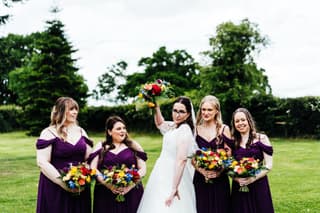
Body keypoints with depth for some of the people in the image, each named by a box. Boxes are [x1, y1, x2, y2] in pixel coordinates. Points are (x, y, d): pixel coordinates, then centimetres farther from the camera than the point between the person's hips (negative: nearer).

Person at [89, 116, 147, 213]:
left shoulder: (134, 145, 9)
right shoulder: (101, 147, 9)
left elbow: (143, 169, 4)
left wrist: (130, 184, -11)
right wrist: (108, 184, -13)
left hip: (131, 193, 0)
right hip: (106, 195, 0)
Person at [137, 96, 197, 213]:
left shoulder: (184, 130, -19)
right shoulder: (173, 126, 7)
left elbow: (181, 160, -25)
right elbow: (160, 123, 30)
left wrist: (174, 188, -27)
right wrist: (156, 107, 12)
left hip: (173, 176, -9)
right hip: (164, 174, 9)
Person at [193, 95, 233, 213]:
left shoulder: (224, 129, 2)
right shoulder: (196, 130, 6)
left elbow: (229, 154, 0)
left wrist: (219, 171, -15)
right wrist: (202, 171, -12)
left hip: (220, 179, -1)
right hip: (200, 178, 1)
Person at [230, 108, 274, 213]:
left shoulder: (261, 138, 0)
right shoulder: (233, 142, 8)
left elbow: (268, 165, -4)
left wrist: (253, 178, -15)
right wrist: (236, 178, -8)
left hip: (258, 186, -2)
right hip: (238, 187, 2)